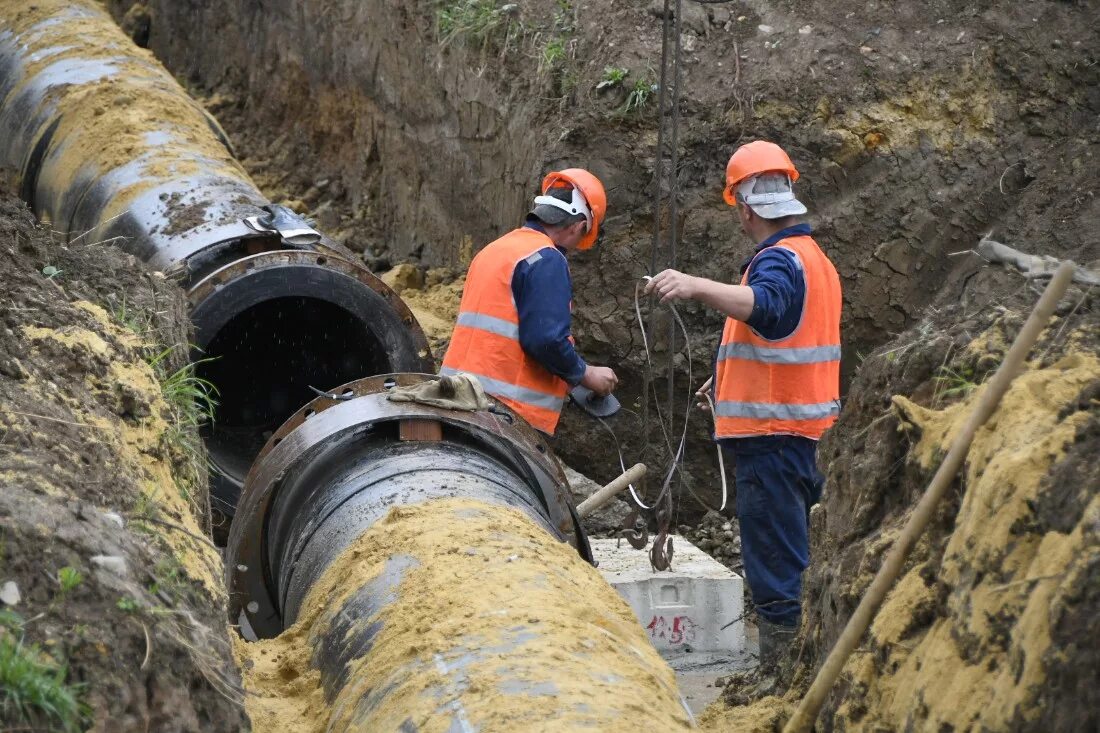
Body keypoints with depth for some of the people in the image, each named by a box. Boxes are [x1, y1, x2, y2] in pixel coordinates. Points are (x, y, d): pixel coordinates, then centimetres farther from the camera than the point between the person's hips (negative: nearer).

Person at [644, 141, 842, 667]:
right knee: (791, 558, 18)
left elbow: (762, 304, -40)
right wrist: (730, 380, 41)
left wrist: (697, 287, -55)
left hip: (773, 433, -10)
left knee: (775, 567, -9)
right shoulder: (813, 258, 18)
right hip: (804, 432, 10)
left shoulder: (778, 261, -16)